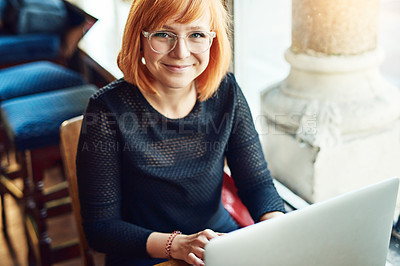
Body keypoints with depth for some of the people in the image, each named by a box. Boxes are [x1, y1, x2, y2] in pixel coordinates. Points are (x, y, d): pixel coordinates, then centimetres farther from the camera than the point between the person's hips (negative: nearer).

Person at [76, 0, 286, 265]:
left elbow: (257, 182, -1)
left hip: (223, 242, 4)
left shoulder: (226, 92, -5)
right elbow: (100, 226, -12)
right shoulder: (108, 109, -17)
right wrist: (176, 244, -26)